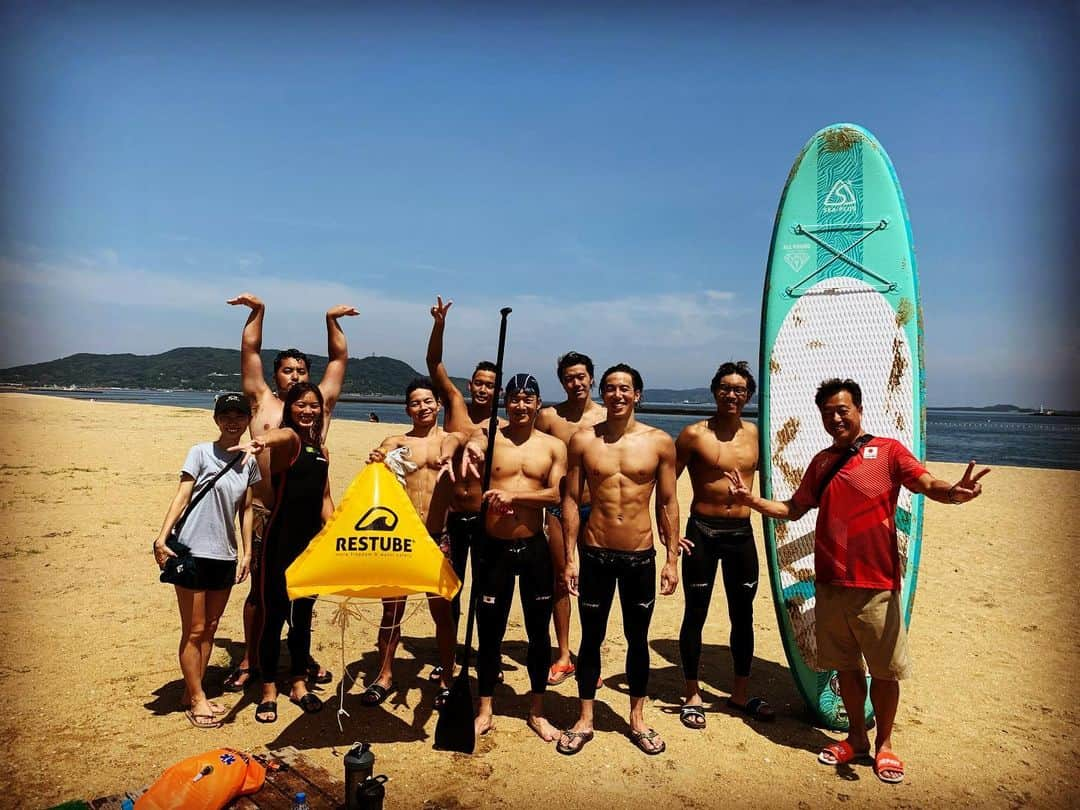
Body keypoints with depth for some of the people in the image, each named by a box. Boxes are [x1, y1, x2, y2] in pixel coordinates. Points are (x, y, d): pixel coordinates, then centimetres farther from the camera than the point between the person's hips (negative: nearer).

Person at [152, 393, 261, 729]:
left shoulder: (249, 464, 7)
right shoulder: (201, 453, -6)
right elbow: (181, 497, -11)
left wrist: (246, 553, 7)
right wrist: (161, 538, -20)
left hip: (225, 556, 5)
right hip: (193, 551, -5)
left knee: (210, 629, 14)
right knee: (194, 631, 3)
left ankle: (193, 694, 28)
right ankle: (196, 698, 17)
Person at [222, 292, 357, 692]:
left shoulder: (320, 404, 8)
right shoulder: (262, 402, 6)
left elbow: (340, 358, 11)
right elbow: (250, 350, 6)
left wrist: (332, 320, 5)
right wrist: (258, 310, 1)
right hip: (267, 512, -1)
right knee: (260, 589, 9)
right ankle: (249, 661, 23)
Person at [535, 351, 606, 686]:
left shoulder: (607, 417, -1)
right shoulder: (549, 416, -1)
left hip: (595, 508, 0)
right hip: (558, 508, 1)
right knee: (561, 580, 10)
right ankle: (563, 656, 23)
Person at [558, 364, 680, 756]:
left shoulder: (660, 442, -2)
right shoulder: (583, 440, -2)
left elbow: (667, 503, 3)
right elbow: (570, 500, 0)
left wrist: (672, 558, 0)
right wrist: (570, 557, -4)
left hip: (641, 557, 1)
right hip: (595, 555, 0)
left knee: (638, 639, 14)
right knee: (591, 638, 12)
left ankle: (637, 719, 33)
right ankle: (585, 720, 29)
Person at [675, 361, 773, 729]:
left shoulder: (755, 433, 4)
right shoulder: (694, 434, -7)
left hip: (742, 533, 4)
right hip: (702, 532, -4)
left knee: (743, 615, 14)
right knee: (695, 614, 6)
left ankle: (740, 694, 32)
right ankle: (692, 695, 23)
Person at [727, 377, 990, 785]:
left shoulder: (887, 450, -3)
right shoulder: (821, 462, 11)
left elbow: (929, 485, -16)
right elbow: (794, 509, 15)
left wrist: (955, 491, -38)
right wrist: (753, 500, 2)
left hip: (876, 586, -4)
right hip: (830, 583, 4)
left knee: (884, 669, 9)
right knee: (845, 665, 16)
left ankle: (884, 744, 29)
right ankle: (856, 737, 33)